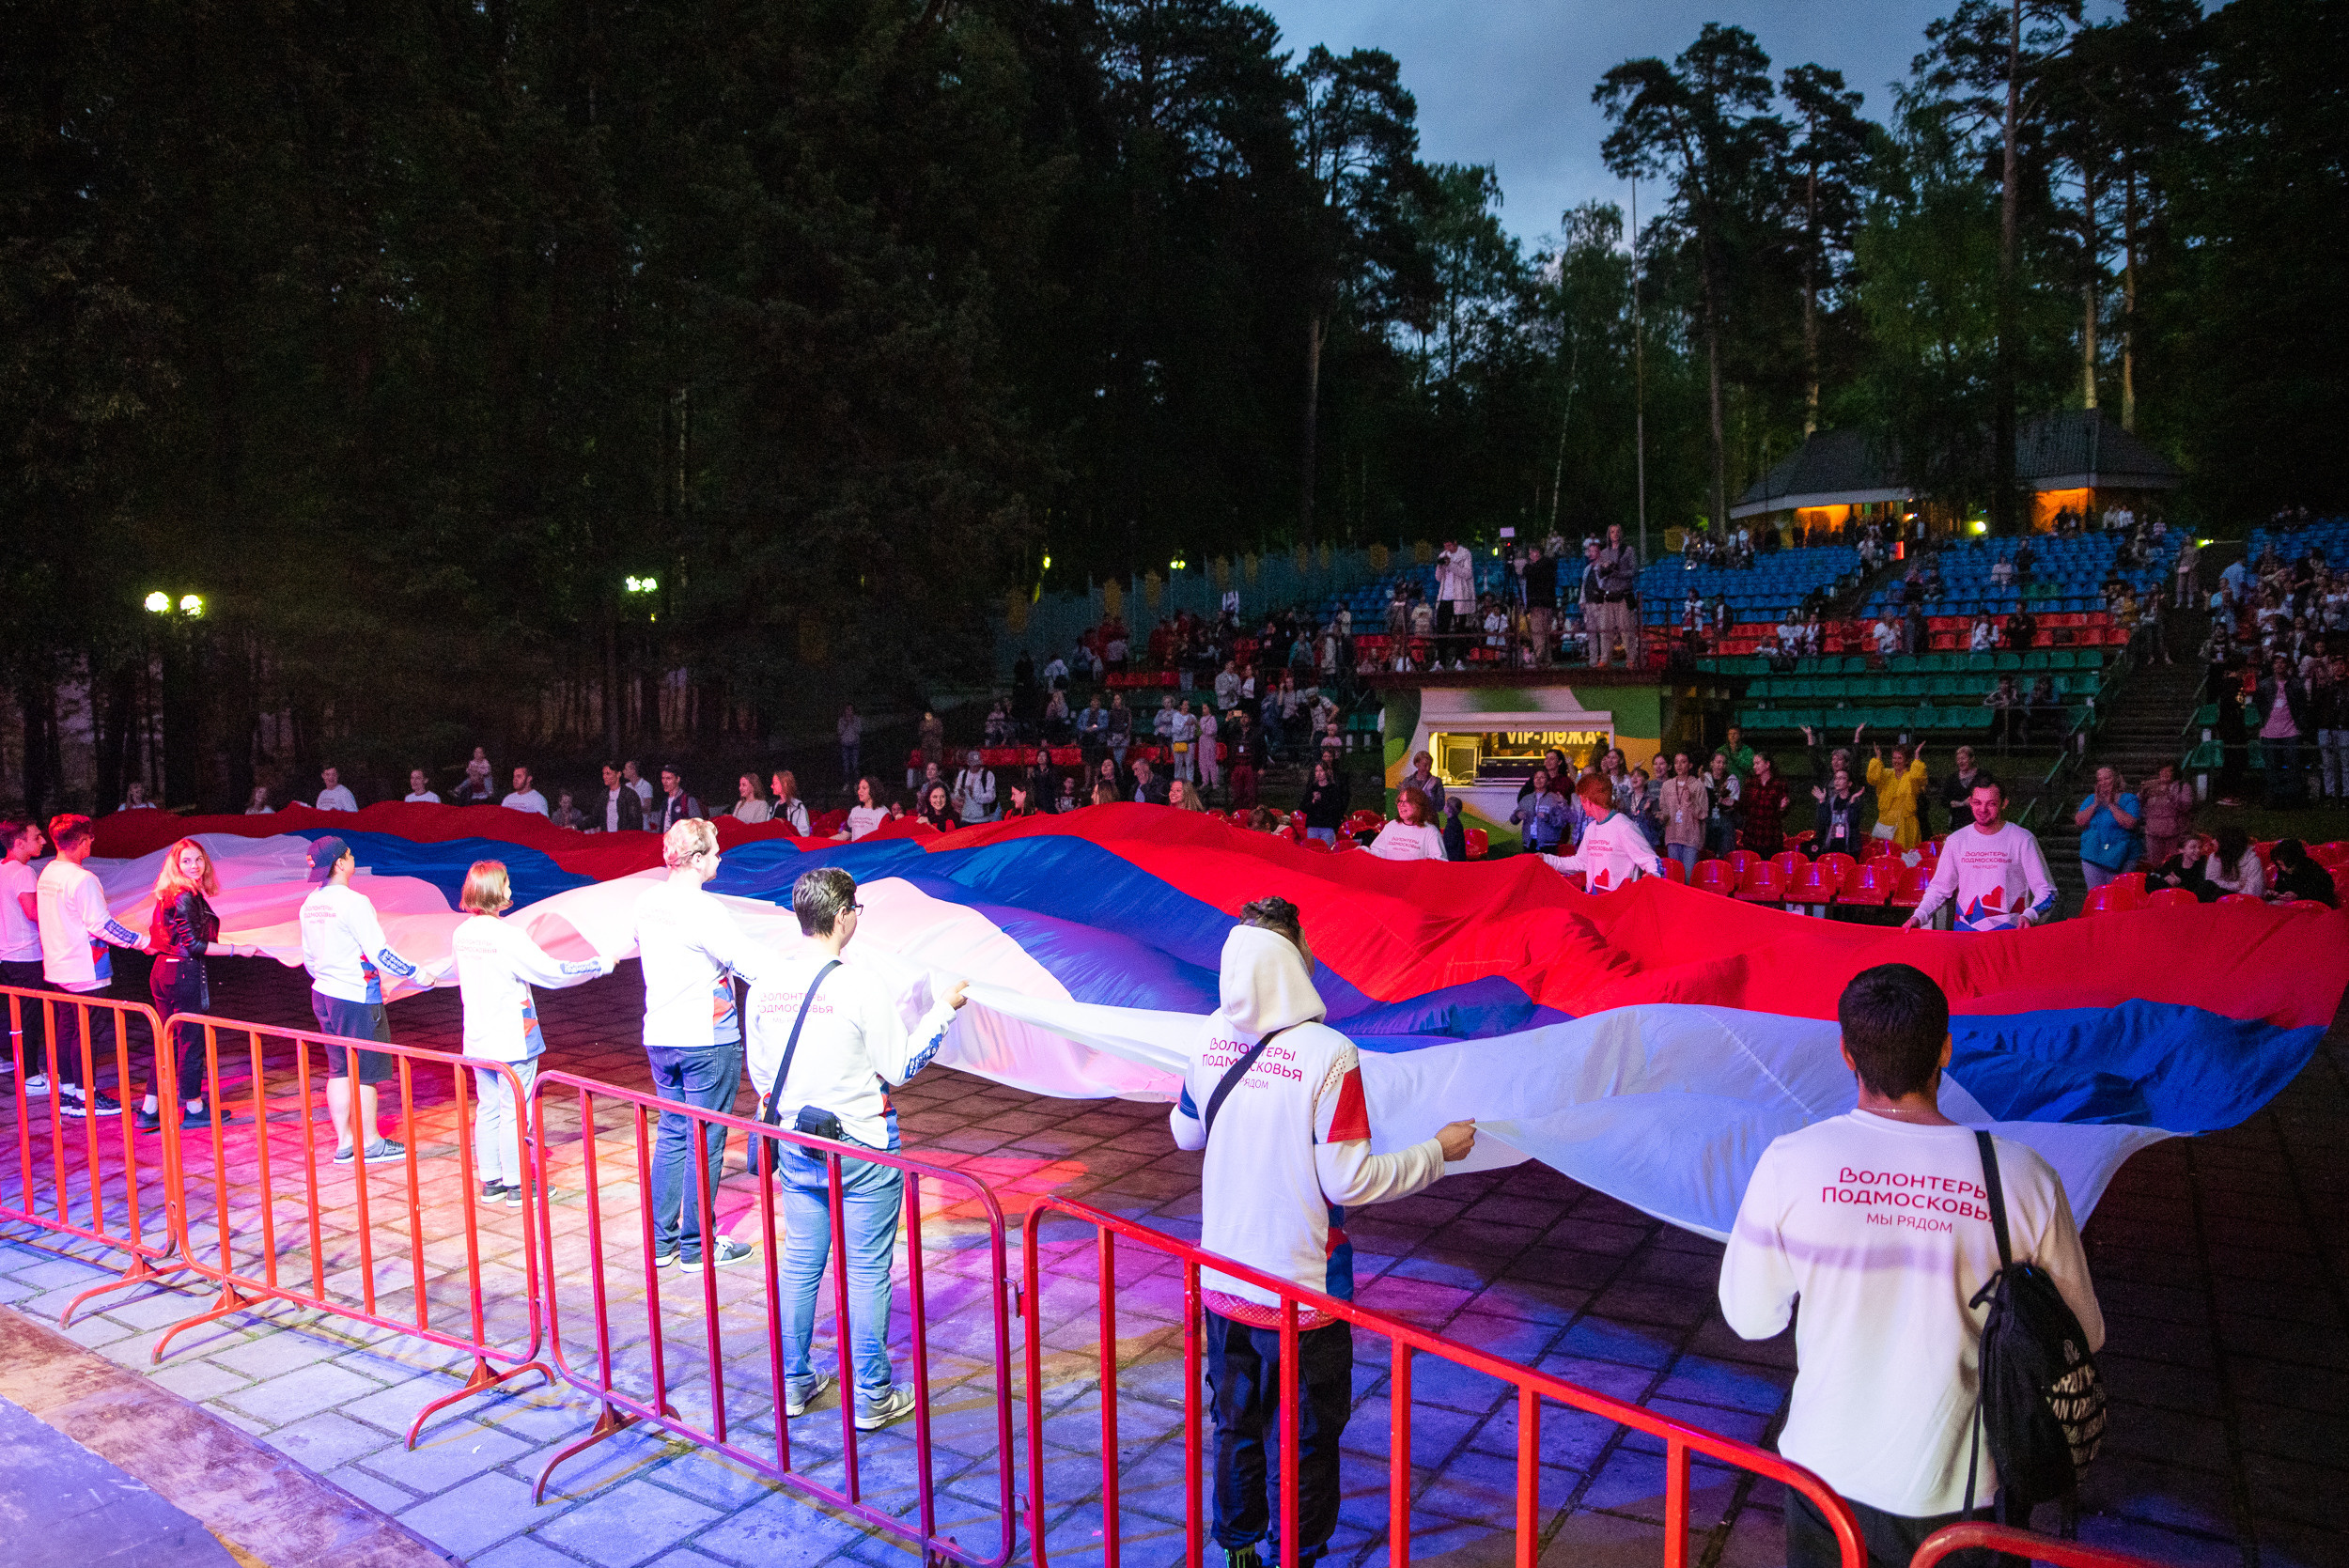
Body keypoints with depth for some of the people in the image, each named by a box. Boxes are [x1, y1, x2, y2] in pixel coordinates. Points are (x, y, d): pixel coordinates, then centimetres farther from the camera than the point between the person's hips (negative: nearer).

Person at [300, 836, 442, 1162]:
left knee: (339, 1070, 14)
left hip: (324, 995, 8)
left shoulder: (310, 904, 6)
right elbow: (379, 953, -19)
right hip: (357, 998, -8)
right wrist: (416, 974, -10)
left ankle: (344, 1142, 20)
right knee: (365, 1073, 4)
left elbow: (308, 958, 15)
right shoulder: (353, 902, -19)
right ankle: (371, 1143, 13)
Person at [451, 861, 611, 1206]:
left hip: (477, 1040, 7)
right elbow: (552, 972, -17)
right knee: (514, 1113, 3)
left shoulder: (461, 934, 1)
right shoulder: (509, 937, -20)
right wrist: (598, 966, -5)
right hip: (513, 1041, -7)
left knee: (488, 1109, 15)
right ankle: (516, 1185, 11)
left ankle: (490, 1181, 23)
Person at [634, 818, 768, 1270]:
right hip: (708, 1040, -7)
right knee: (705, 1142, 3)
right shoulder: (704, 911, -19)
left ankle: (661, 1242, 22)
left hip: (659, 1037, 7)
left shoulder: (647, 903, 4)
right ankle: (697, 1248, 12)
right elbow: (754, 965, -21)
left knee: (672, 1134, 16)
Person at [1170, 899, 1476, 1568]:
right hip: (1299, 1292, -5)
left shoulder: (1212, 1040, -6)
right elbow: (1350, 1182, -21)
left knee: (1236, 1425, 23)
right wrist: (1438, 1150, -8)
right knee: (1305, 1439, 15)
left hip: (1221, 1280, 5)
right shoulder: (1327, 1055, -24)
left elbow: (1185, 1133, 10)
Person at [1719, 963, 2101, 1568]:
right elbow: (2082, 1337, -2)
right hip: (1965, 1489, 1)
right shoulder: (2026, 1178, -17)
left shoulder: (1788, 1163, -18)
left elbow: (1748, 1319, -7)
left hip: (1828, 1470, 0)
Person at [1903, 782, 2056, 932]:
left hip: (2010, 932, -2)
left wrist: (2029, 916, -19)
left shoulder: (2022, 840, 0)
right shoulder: (1956, 840, 9)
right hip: (1965, 929, 2)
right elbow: (1939, 888, 16)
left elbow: (2046, 891, 2)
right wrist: (1919, 916, -1)